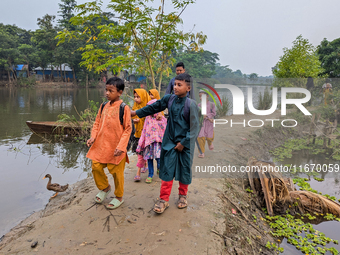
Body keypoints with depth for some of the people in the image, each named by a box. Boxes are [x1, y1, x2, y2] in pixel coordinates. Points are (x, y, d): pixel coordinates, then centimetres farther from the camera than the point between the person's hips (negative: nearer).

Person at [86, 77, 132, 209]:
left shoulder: (124, 108, -11)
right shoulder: (104, 106, 6)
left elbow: (128, 129, -11)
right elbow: (97, 123, 13)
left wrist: (121, 146, -18)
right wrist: (93, 137, -2)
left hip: (115, 148, -5)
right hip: (101, 145, 6)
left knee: (116, 172, 6)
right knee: (96, 167, 9)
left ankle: (119, 197, 28)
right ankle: (105, 188, 37)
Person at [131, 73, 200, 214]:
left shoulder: (191, 104, -14)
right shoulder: (169, 99, -1)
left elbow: (194, 127, -12)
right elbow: (154, 107, 14)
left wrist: (184, 142, -12)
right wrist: (137, 113, 17)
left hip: (185, 144, -3)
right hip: (169, 142, 3)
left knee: (184, 171, 11)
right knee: (167, 171, 4)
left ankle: (182, 195, 34)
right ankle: (164, 199, 14)